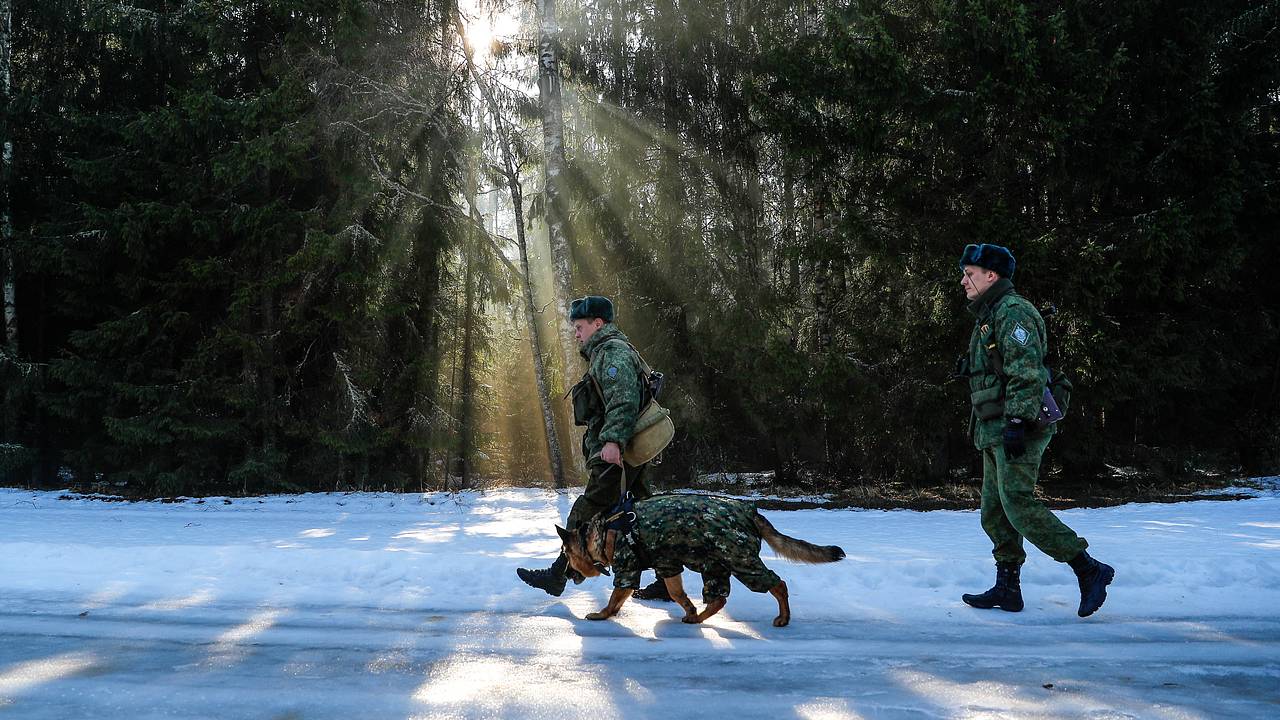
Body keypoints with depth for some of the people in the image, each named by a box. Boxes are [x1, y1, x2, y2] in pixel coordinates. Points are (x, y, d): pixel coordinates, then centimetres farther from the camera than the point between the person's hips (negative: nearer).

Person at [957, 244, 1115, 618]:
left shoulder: (1013, 311, -10)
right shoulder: (988, 317, 23)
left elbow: (1027, 373, -20)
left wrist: (1017, 423, -26)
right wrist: (987, 431, 24)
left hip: (1017, 428, -11)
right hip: (996, 432, 11)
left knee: (1019, 506, -16)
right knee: (994, 512, 10)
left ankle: (1088, 570, -11)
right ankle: (1007, 589, 15)